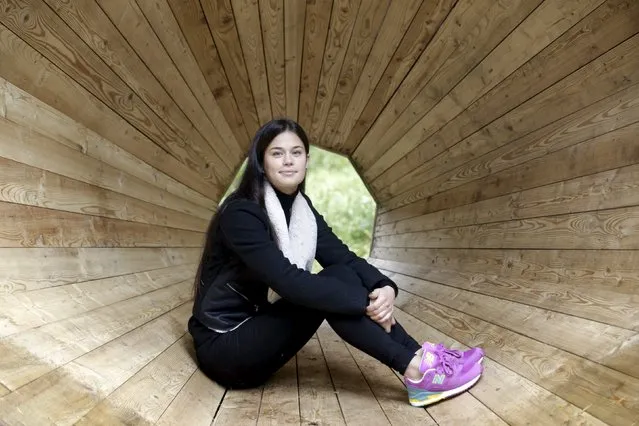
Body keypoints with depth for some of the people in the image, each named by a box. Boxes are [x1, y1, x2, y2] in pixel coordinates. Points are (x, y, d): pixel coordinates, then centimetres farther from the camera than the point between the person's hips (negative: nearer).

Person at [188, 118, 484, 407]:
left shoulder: (302, 210, 4)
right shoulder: (241, 213, -20)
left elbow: (344, 257, -7)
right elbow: (287, 281, -31)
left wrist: (384, 287, -27)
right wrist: (366, 302, -31)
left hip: (260, 330, 7)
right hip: (223, 345, -6)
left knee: (342, 276, -15)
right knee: (330, 285, -25)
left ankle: (420, 357, -16)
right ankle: (416, 370, -24)